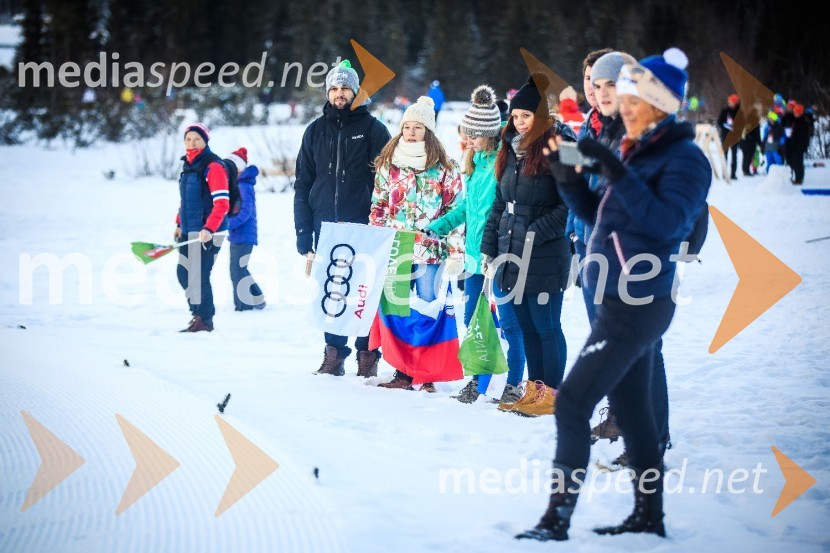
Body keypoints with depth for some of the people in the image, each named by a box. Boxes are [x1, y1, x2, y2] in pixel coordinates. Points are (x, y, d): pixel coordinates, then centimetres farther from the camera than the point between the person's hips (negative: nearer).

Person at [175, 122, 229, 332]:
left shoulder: (213, 166, -13)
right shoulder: (188, 165, 14)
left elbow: (222, 203, -19)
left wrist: (209, 229, -27)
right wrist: (179, 224, 20)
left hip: (207, 232, -9)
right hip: (189, 231, 9)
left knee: (198, 275, -8)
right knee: (183, 272, 11)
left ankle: (204, 319, 4)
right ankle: (198, 311, 23)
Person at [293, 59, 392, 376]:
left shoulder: (373, 129, 2)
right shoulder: (316, 131, 11)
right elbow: (303, 185, 12)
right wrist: (304, 234, 5)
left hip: (362, 227, -3)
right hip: (326, 227, 3)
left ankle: (367, 354, 5)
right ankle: (334, 353, 11)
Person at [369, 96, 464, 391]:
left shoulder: (444, 167, 1)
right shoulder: (388, 164, 10)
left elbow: (456, 211, 0)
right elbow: (378, 206, 14)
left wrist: (456, 252, -6)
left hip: (430, 251, -3)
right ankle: (402, 372, 9)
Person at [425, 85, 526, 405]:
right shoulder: (475, 161, 11)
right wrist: (439, 226, 16)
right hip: (475, 252, 8)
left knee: (508, 321, 0)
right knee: (473, 318, 11)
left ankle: (514, 384, 11)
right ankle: (478, 380, 22)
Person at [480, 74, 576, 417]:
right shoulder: (512, 150, 15)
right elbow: (500, 204, 20)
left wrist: (537, 232, -18)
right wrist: (488, 247, 16)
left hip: (544, 257, -7)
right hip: (512, 256, 8)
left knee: (546, 327, -2)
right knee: (526, 327, 12)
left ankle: (552, 394, 5)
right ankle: (535, 390, 20)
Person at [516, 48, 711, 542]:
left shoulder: (684, 158, -12)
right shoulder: (638, 152, 13)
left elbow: (666, 222, -26)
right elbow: (599, 214, 18)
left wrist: (616, 171, -30)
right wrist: (568, 177, 1)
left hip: (638, 305, -9)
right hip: (622, 299, 9)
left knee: (573, 402, -13)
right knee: (633, 409, 15)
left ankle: (558, 518, -12)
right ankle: (649, 517, 25)